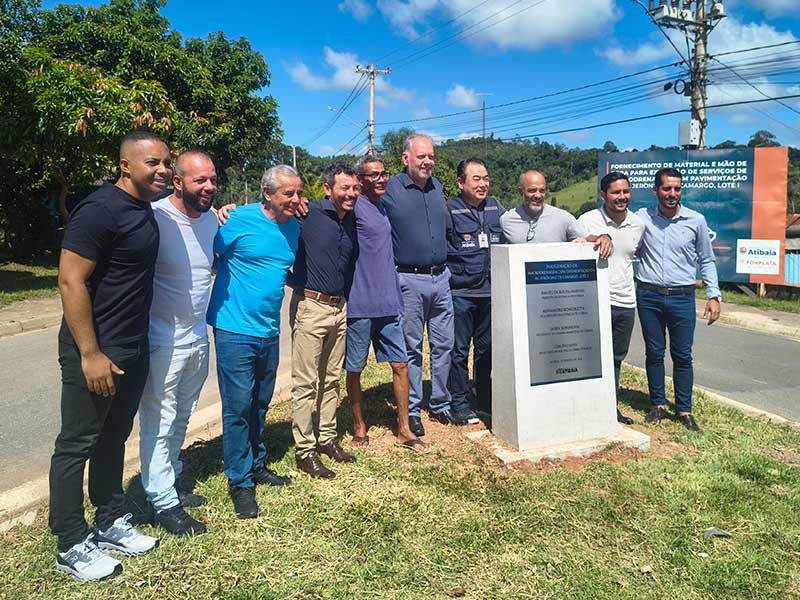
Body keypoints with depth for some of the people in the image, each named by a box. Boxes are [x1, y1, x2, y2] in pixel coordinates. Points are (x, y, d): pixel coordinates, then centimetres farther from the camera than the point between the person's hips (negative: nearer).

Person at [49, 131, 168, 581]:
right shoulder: (101, 210, -17)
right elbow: (70, 281, -20)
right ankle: (72, 547, 19)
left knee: (114, 438, 18)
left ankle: (111, 524, 32)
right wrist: (90, 354, -21)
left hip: (134, 351, 8)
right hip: (95, 353, -8)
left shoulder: (145, 210, 8)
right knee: (77, 445, 5)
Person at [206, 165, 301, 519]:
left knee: (260, 403, 17)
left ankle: (256, 465, 34)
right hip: (235, 329, -6)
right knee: (238, 406, -2)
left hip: (269, 331, 6)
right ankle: (239, 481, 12)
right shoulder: (238, 220, -12)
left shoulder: (293, 228, 7)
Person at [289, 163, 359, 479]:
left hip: (339, 308, 7)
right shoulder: (308, 214, -11)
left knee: (331, 379, 15)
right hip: (310, 307, -7)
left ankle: (327, 438, 28)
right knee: (305, 383, 0)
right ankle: (305, 450, 9)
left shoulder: (351, 221, 9)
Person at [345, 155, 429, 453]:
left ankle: (404, 430, 18)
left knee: (401, 364, 7)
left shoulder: (385, 206, 14)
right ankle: (359, 426, 26)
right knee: (354, 369, 7)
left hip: (388, 303, 6)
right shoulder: (355, 207, -7)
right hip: (359, 304, -6)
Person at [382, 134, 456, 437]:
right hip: (409, 280, -5)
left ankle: (440, 404, 25)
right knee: (411, 348, 4)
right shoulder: (390, 190, -8)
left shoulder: (437, 187, 11)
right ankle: (411, 411, 16)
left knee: (444, 344, 10)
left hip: (441, 278, 6)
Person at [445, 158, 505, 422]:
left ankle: (486, 400, 26)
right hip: (460, 294, -5)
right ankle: (458, 404, 14)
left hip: (491, 293, 5)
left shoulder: (496, 209, 12)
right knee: (459, 350, 2)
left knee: (488, 348, 13)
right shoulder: (449, 211, -6)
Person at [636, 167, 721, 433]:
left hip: (682, 298, 0)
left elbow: (707, 260, 10)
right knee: (654, 353, 9)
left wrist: (714, 296, 3)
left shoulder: (696, 220, 2)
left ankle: (684, 411, 16)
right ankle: (658, 405, 23)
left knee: (682, 356, 5)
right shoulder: (642, 217, 0)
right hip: (649, 296, 0)